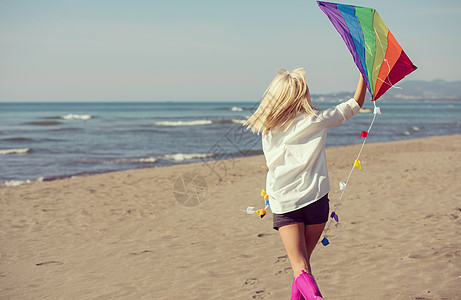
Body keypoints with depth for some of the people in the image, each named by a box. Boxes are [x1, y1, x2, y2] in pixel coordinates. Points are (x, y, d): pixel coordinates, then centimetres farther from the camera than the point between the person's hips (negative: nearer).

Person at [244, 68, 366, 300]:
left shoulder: (269, 130, 3)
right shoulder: (316, 120, -2)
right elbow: (355, 105, 8)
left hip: (283, 203, 0)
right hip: (315, 199, 0)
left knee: (300, 267, -6)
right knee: (304, 258, 18)